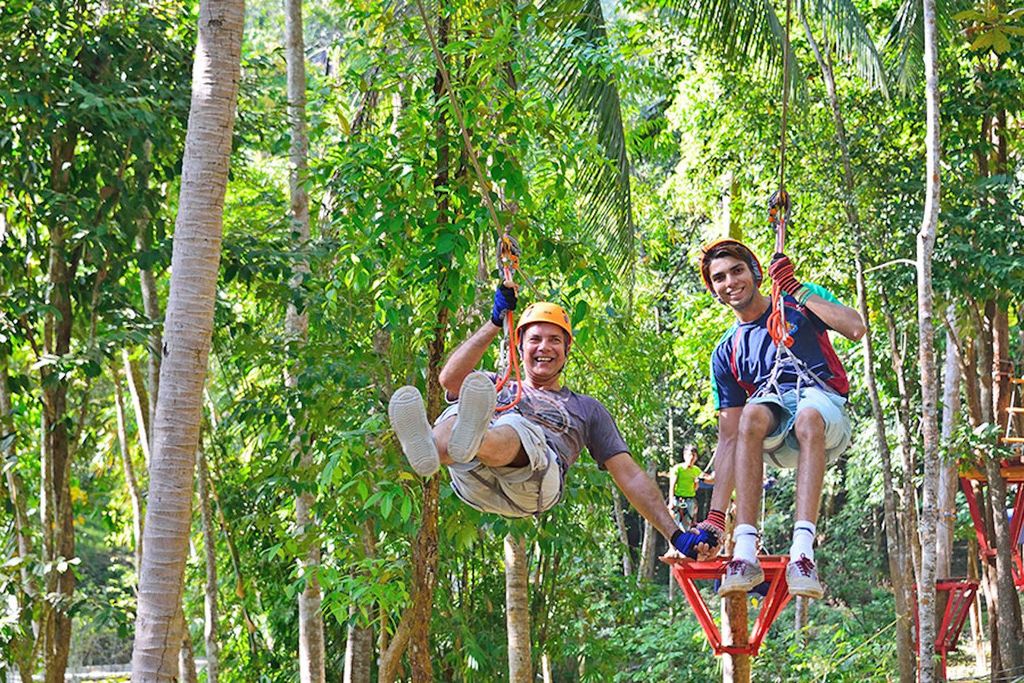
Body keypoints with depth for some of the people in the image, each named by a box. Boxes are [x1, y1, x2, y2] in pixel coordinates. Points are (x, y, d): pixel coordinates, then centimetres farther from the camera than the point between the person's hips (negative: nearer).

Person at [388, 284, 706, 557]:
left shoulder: (586, 408, 37)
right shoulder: (499, 387, 39)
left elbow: (631, 476, 30)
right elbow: (450, 379, 16)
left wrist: (675, 533, 19)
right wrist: (496, 321, 12)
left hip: (534, 482, -1)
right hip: (474, 484, 1)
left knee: (516, 427, -36)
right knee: (454, 414, -32)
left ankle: (471, 441, -72)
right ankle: (427, 451, -69)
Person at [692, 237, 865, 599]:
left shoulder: (798, 303, 11)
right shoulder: (726, 354, 15)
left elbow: (856, 328, -8)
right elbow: (729, 439, 10)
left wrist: (798, 289, -7)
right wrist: (715, 518, 1)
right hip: (776, 443, 2)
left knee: (807, 419, -38)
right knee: (752, 414, -34)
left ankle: (802, 552, -49)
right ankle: (745, 552, -41)